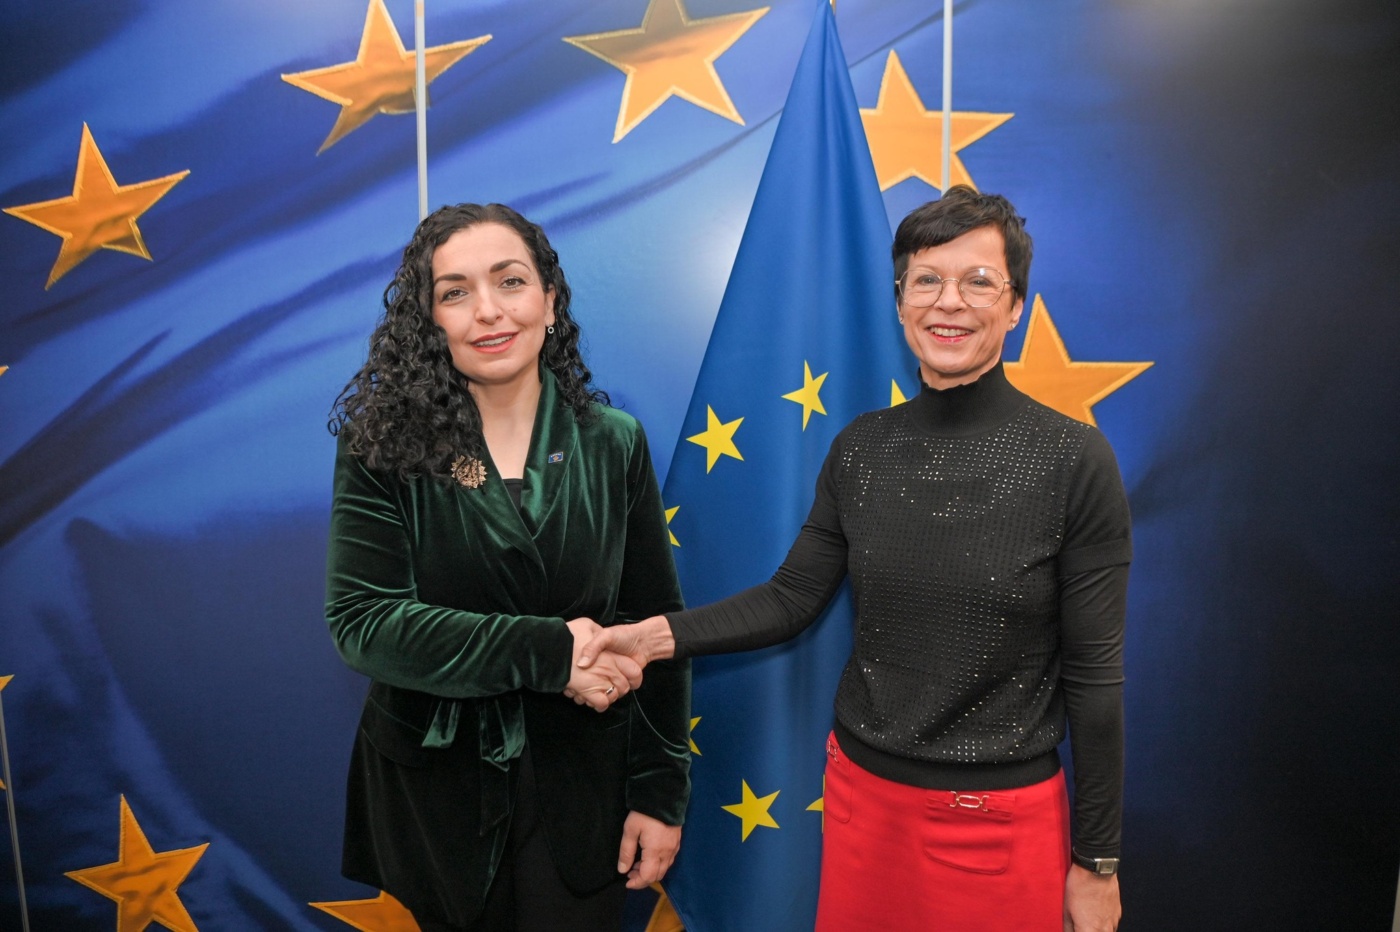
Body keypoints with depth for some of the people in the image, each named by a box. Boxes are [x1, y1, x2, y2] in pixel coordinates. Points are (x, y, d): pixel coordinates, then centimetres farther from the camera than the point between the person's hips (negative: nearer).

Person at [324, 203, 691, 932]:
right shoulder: (384, 449, -8)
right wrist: (548, 650, -23)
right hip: (432, 795, 0)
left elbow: (656, 626, -1)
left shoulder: (613, 444, -4)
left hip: (579, 790, 1)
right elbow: (360, 623, -16)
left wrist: (661, 791, -3)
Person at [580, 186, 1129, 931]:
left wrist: (1097, 861, -4)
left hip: (1004, 823, -3)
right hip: (863, 794, 4)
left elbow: (1092, 674, -10)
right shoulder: (859, 449, -2)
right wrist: (660, 635, -13)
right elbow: (789, 600, 1)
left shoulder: (1074, 460, -13)